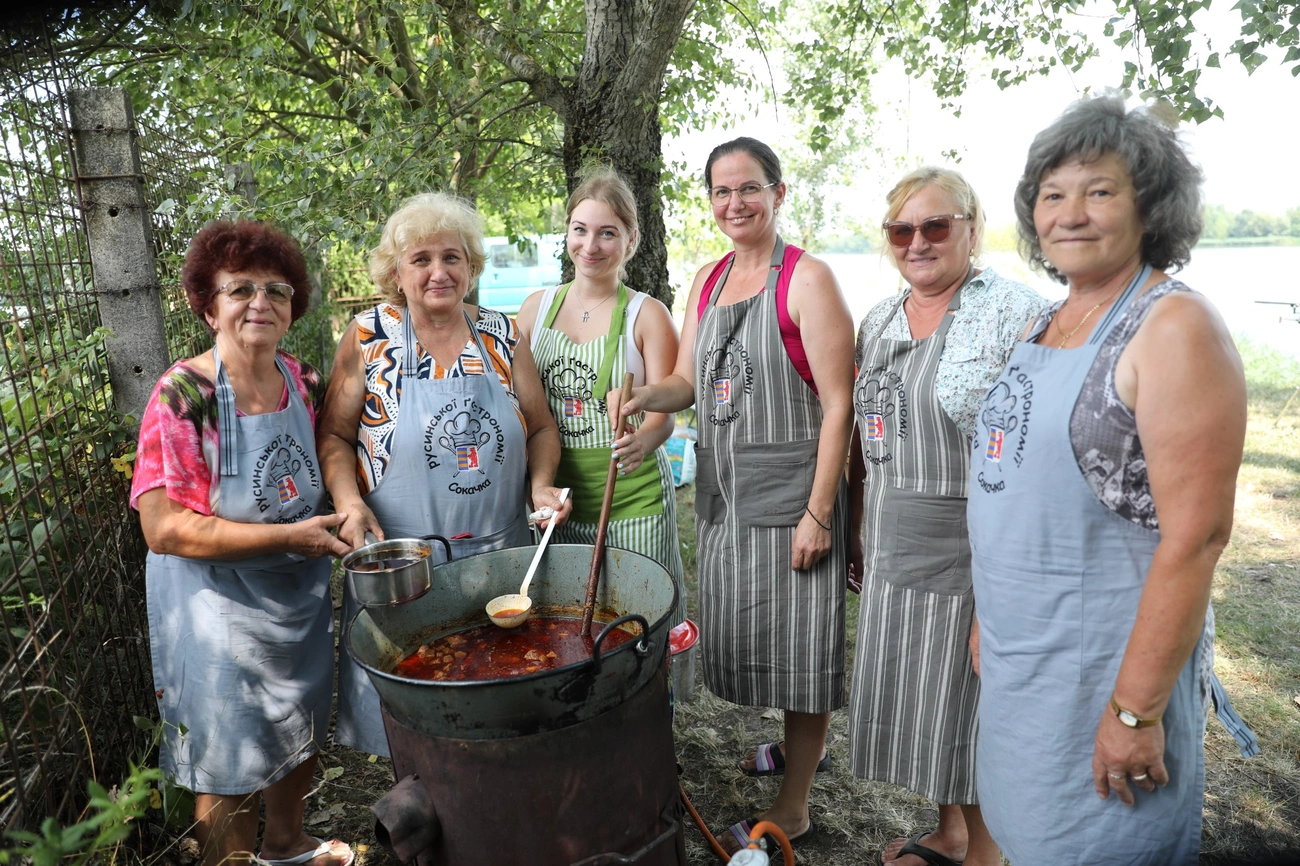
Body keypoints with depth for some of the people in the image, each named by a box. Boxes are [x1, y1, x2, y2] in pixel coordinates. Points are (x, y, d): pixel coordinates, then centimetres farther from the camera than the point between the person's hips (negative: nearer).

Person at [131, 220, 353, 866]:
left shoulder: (304, 382, -2)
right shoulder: (183, 395, -19)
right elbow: (164, 527, -22)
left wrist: (335, 522, -2)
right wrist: (289, 535, -24)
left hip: (300, 596, 6)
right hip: (220, 610, -6)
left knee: (302, 732, 24)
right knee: (232, 768, 11)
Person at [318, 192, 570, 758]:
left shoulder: (501, 335, 3)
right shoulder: (368, 337, -2)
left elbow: (540, 428, 8)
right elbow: (335, 435, 1)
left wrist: (541, 482, -9)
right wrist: (348, 501, -15)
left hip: (501, 556, 2)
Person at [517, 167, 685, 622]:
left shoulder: (648, 314, -3)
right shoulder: (536, 307, 7)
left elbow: (664, 411, -7)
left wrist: (643, 439, -29)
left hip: (633, 498, -3)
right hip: (559, 498, 3)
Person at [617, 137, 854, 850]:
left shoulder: (806, 278, -11)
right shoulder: (708, 280, 11)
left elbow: (838, 403, -14)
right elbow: (687, 380, 13)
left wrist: (818, 512, -18)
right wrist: (647, 396, -10)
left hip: (789, 489, -7)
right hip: (723, 488, 7)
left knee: (796, 639, 4)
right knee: (749, 628, 19)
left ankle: (791, 811, 21)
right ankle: (802, 743, 45)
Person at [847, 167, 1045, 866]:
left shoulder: (1016, 314, -12)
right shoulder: (878, 321, 9)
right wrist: (856, 534, 15)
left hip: (974, 554, -6)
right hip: (892, 552, 7)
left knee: (969, 706, 8)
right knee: (910, 702, 18)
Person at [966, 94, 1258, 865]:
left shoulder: (1173, 326, -16)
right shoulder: (1045, 326, 8)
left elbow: (1196, 536, -20)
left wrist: (1136, 710, -20)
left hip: (1108, 659, -7)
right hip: (1019, 652, 7)